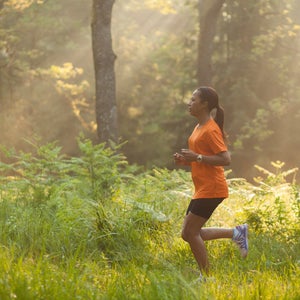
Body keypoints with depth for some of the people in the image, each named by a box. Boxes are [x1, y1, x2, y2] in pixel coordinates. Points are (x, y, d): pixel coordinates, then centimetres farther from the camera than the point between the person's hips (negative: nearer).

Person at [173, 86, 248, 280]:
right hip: (203, 189, 10)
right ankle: (236, 233, 14)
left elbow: (225, 159, -22)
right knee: (189, 233, 9)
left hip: (211, 189, -10)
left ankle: (206, 276, 2)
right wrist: (185, 160, 7)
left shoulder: (211, 130, -15)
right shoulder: (199, 128, 15)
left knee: (190, 232, -8)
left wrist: (197, 157, -24)